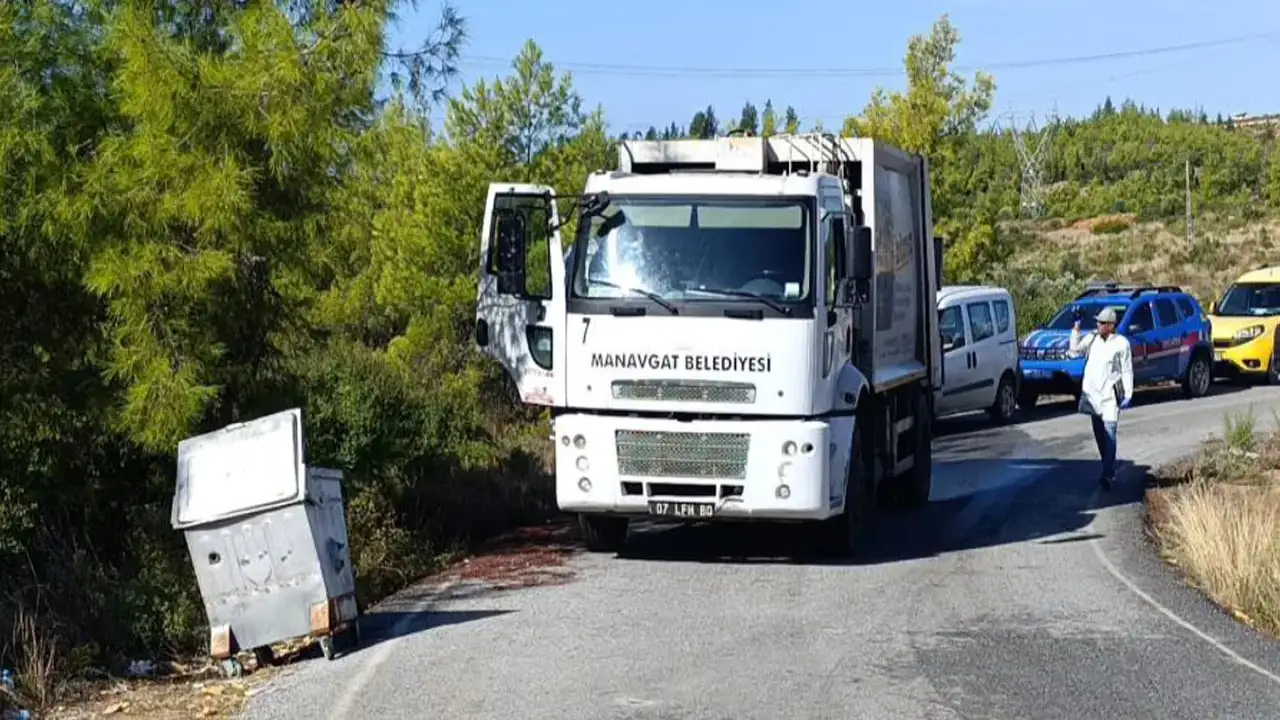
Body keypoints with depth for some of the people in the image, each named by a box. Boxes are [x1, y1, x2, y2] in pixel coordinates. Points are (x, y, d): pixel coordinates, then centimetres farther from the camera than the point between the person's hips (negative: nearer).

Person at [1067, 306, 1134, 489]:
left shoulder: (1121, 343, -5)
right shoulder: (1092, 339, 8)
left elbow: (1127, 371, -4)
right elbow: (1074, 351, 5)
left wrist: (1128, 395, -8)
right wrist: (1075, 333, -5)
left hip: (1110, 394, -5)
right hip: (1092, 392, 5)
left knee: (1109, 434, -12)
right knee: (1099, 434, 12)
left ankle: (1108, 475, -15)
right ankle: (1109, 469, 26)